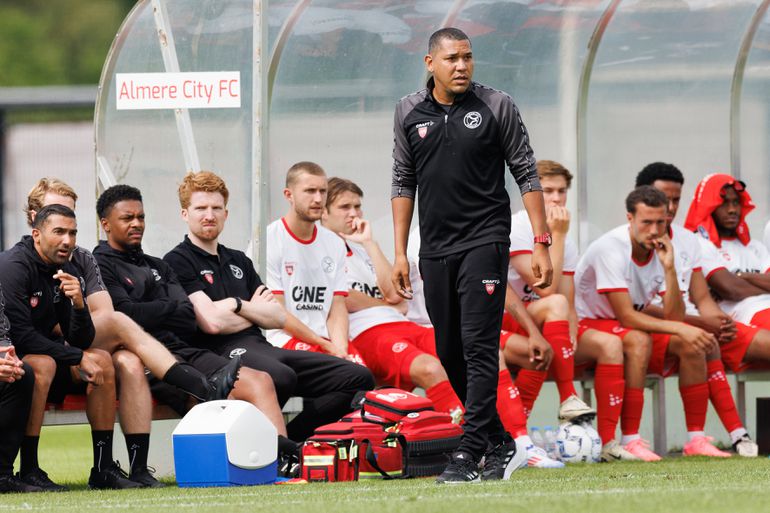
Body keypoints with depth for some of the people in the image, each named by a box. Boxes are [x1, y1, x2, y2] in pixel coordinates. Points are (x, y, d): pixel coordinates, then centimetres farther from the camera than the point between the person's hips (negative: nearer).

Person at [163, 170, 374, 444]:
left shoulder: (238, 261, 26)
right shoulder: (178, 262, 3)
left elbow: (279, 318, 18)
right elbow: (212, 322, -10)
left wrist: (237, 305, 2)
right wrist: (255, 311, 8)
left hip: (260, 348, 8)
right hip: (223, 351, -8)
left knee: (358, 378, -6)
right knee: (281, 377, -42)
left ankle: (286, 441, -14)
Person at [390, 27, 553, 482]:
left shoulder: (498, 107, -2)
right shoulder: (409, 113, 7)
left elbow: (527, 175, 0)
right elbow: (404, 184, 14)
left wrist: (542, 244, -5)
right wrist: (400, 253, 9)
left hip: (484, 240, -4)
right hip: (435, 250, 4)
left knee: (479, 348, -12)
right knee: (450, 354, 8)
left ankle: (471, 453, -14)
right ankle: (500, 443, 22)